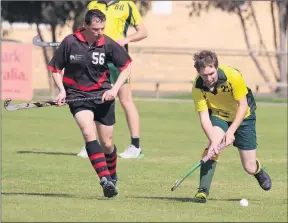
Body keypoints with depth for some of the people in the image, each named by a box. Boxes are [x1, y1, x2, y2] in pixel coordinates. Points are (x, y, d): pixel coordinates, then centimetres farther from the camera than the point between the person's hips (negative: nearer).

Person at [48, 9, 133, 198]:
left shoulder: (108, 44, -6)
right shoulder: (70, 43, -9)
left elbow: (127, 66, 5)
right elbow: (55, 68, 3)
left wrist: (115, 89, -6)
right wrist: (62, 90, -10)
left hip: (103, 96, 1)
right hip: (77, 95, -1)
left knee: (107, 144, 6)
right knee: (89, 133, -25)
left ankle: (112, 177, 33)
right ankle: (105, 179, -32)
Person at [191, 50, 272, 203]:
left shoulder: (233, 76, -32)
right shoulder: (198, 88, -25)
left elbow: (243, 106, -24)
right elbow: (204, 116, -25)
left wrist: (231, 132, -32)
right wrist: (213, 140, -41)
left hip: (243, 117, -1)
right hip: (218, 116, 1)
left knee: (249, 168, -1)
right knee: (214, 142, -32)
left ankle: (258, 170, 39)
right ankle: (203, 190, -26)